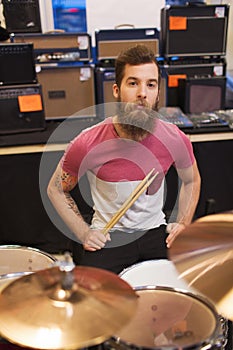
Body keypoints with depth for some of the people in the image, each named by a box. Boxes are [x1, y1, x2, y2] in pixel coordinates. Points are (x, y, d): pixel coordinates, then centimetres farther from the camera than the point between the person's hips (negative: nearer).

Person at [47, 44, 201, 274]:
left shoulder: (174, 140, -11)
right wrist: (83, 233, -10)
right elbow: (56, 190, -1)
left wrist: (182, 224, 0)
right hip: (106, 236, -2)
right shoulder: (88, 144, -18)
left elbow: (191, 181, 11)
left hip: (155, 231, 3)